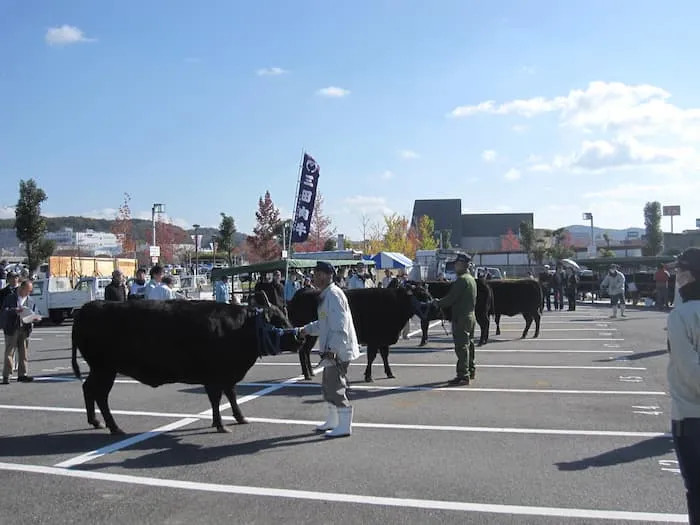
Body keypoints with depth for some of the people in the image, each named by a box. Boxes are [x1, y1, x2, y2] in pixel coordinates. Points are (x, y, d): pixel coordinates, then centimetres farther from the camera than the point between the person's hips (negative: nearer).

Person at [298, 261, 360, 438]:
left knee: (336, 387, -7)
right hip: (331, 349, 11)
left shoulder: (334, 295, -17)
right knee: (328, 385, 19)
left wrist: (332, 349, -27)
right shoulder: (325, 295, 15)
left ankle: (345, 426, 2)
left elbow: (339, 327, -24)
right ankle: (333, 421, 32)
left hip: (338, 350, -11)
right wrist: (306, 329, 17)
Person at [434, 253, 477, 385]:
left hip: (461, 318, -10)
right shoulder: (471, 279, 15)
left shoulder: (461, 280, -17)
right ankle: (471, 371, 29)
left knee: (461, 346, -8)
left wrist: (438, 303, -2)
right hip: (471, 316, 10)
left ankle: (463, 375, -8)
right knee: (469, 344, 18)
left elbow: (451, 298, -20)